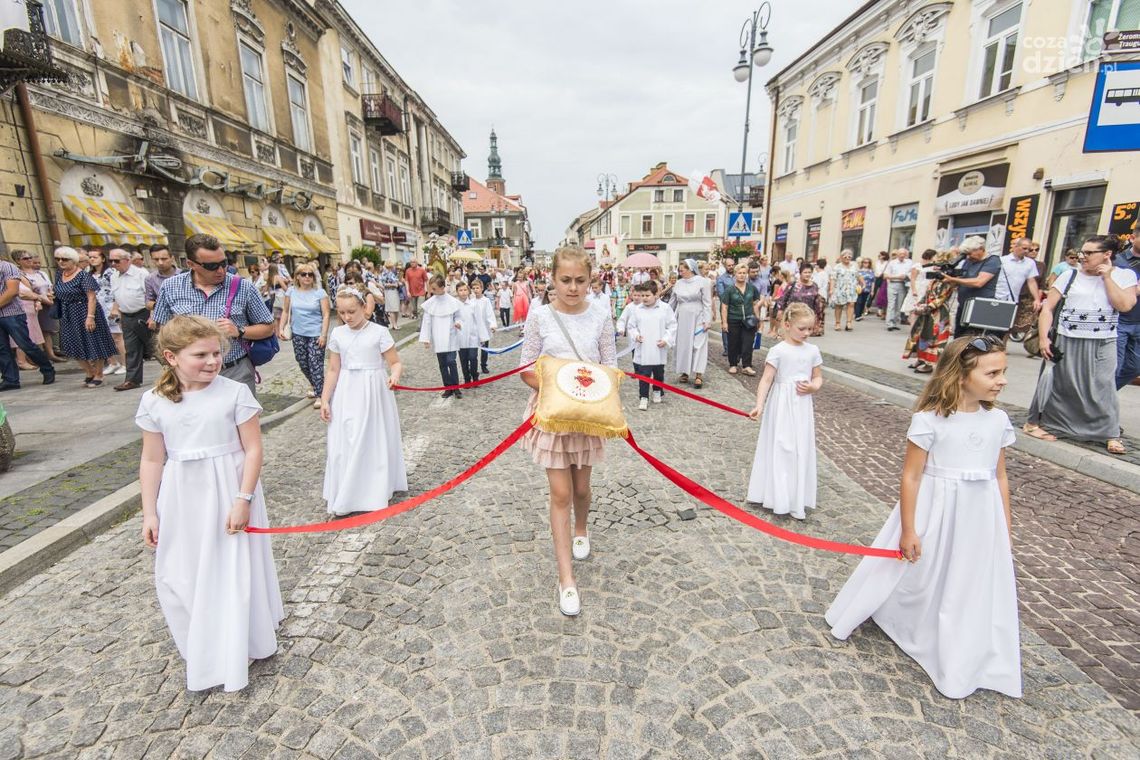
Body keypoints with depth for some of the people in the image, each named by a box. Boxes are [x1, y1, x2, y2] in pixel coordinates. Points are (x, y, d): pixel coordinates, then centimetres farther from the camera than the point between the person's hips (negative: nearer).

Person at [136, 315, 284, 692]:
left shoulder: (235, 393, -13)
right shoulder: (154, 401, -3)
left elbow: (253, 449, -11)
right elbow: (152, 460, 3)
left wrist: (243, 499, -15)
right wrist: (149, 513, 4)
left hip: (228, 494, -3)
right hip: (181, 500, 3)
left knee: (234, 572, 7)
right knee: (180, 575, 14)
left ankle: (237, 647, 30)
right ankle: (199, 646, 40)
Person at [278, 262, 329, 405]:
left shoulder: (320, 292, -6)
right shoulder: (291, 291, 4)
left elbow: (326, 315, -8)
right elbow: (286, 311, 12)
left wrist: (324, 334, -14)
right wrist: (281, 328, 3)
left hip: (316, 334, -4)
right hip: (298, 334, 4)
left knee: (316, 364, -6)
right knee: (303, 364, 13)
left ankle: (320, 394, 3)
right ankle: (315, 385, 36)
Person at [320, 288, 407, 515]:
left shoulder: (379, 332, -8)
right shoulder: (337, 334, 3)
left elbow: (396, 362, -8)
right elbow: (334, 370, 7)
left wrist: (395, 375, -30)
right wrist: (325, 400, 4)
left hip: (373, 392, -3)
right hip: (346, 394, 3)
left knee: (374, 441, 7)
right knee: (344, 443, 6)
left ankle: (376, 493, 23)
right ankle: (346, 497, 19)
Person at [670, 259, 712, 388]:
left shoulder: (702, 281, -5)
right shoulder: (679, 283, 7)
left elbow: (707, 303, -6)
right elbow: (673, 302, 15)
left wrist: (706, 320, -12)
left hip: (697, 318, -4)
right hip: (682, 318, 4)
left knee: (698, 345, -5)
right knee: (682, 345, 6)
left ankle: (698, 375, -5)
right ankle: (684, 372, 16)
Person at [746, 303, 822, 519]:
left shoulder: (812, 351, 4)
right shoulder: (778, 351, -11)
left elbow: (818, 378, 13)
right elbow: (766, 380, -11)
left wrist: (813, 387, -9)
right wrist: (759, 405, -20)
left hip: (802, 407, 5)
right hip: (781, 406, -4)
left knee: (801, 451, 9)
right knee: (780, 450, 1)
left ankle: (797, 501, 22)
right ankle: (779, 498, 15)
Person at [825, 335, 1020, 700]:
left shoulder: (998, 420, -2)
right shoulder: (930, 419, -19)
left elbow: (1000, 477, 7)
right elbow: (911, 476, -15)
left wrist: (1006, 529, 11)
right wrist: (908, 530, -12)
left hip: (979, 519, 5)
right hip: (934, 512, -4)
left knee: (973, 592, 16)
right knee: (911, 577, 13)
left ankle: (960, 665, 39)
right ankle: (854, 617, 39)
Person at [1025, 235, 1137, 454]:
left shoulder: (1125, 276, 5)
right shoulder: (1070, 275, 2)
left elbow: (1124, 305, -10)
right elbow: (1047, 308, -1)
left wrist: (1107, 277, -7)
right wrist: (1044, 338, -9)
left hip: (1102, 345, 0)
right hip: (1066, 342, 0)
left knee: (1103, 387, 1)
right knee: (1053, 383, 3)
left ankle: (1111, 435, 11)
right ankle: (1033, 423, 11)